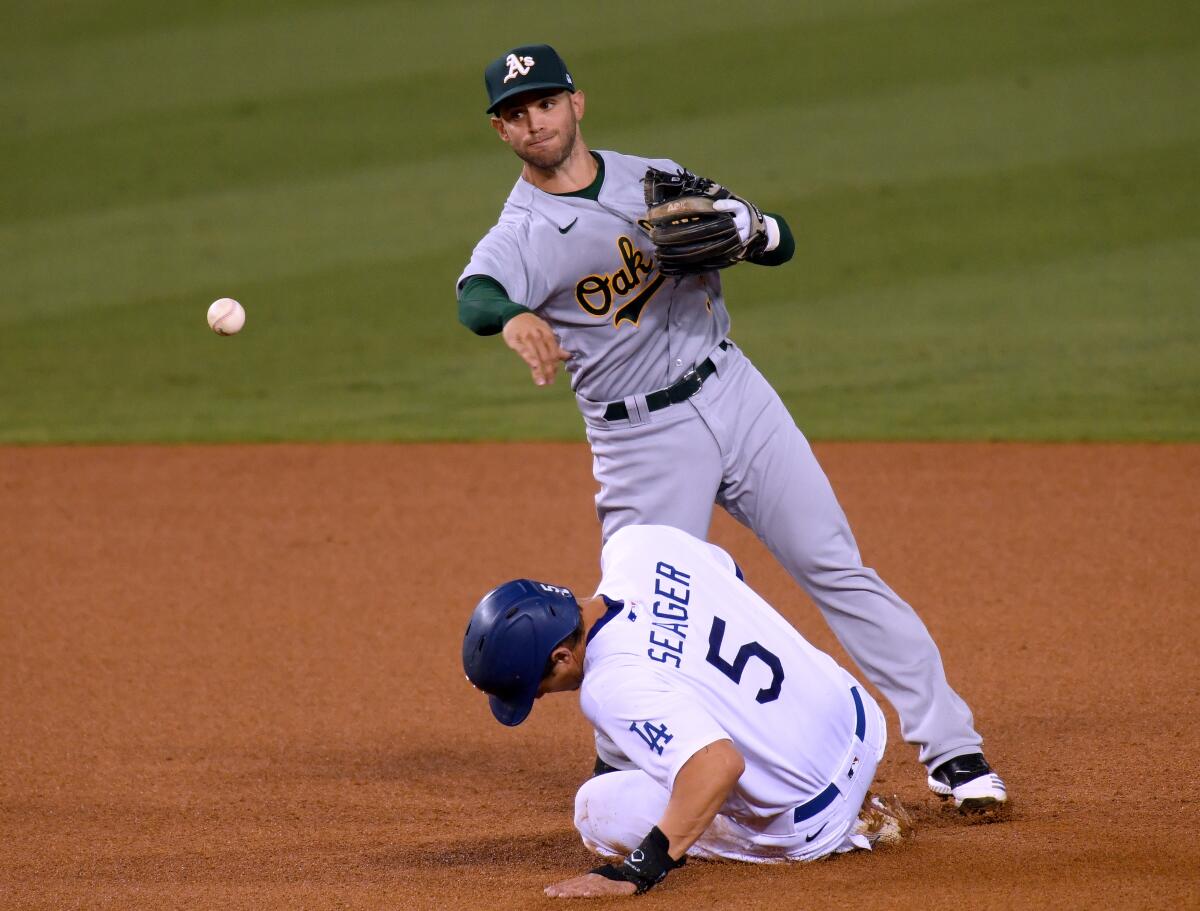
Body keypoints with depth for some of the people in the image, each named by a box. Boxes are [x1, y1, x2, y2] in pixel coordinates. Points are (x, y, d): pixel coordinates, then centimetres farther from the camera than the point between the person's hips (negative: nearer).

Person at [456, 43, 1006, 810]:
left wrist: (743, 227, -18)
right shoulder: (523, 234, -8)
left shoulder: (655, 179, 6)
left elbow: (782, 245, 7)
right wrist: (515, 318, -56)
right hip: (641, 443, -3)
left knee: (838, 570, 1)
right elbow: (475, 293, -32)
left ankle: (951, 751, 4)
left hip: (735, 395, 3)